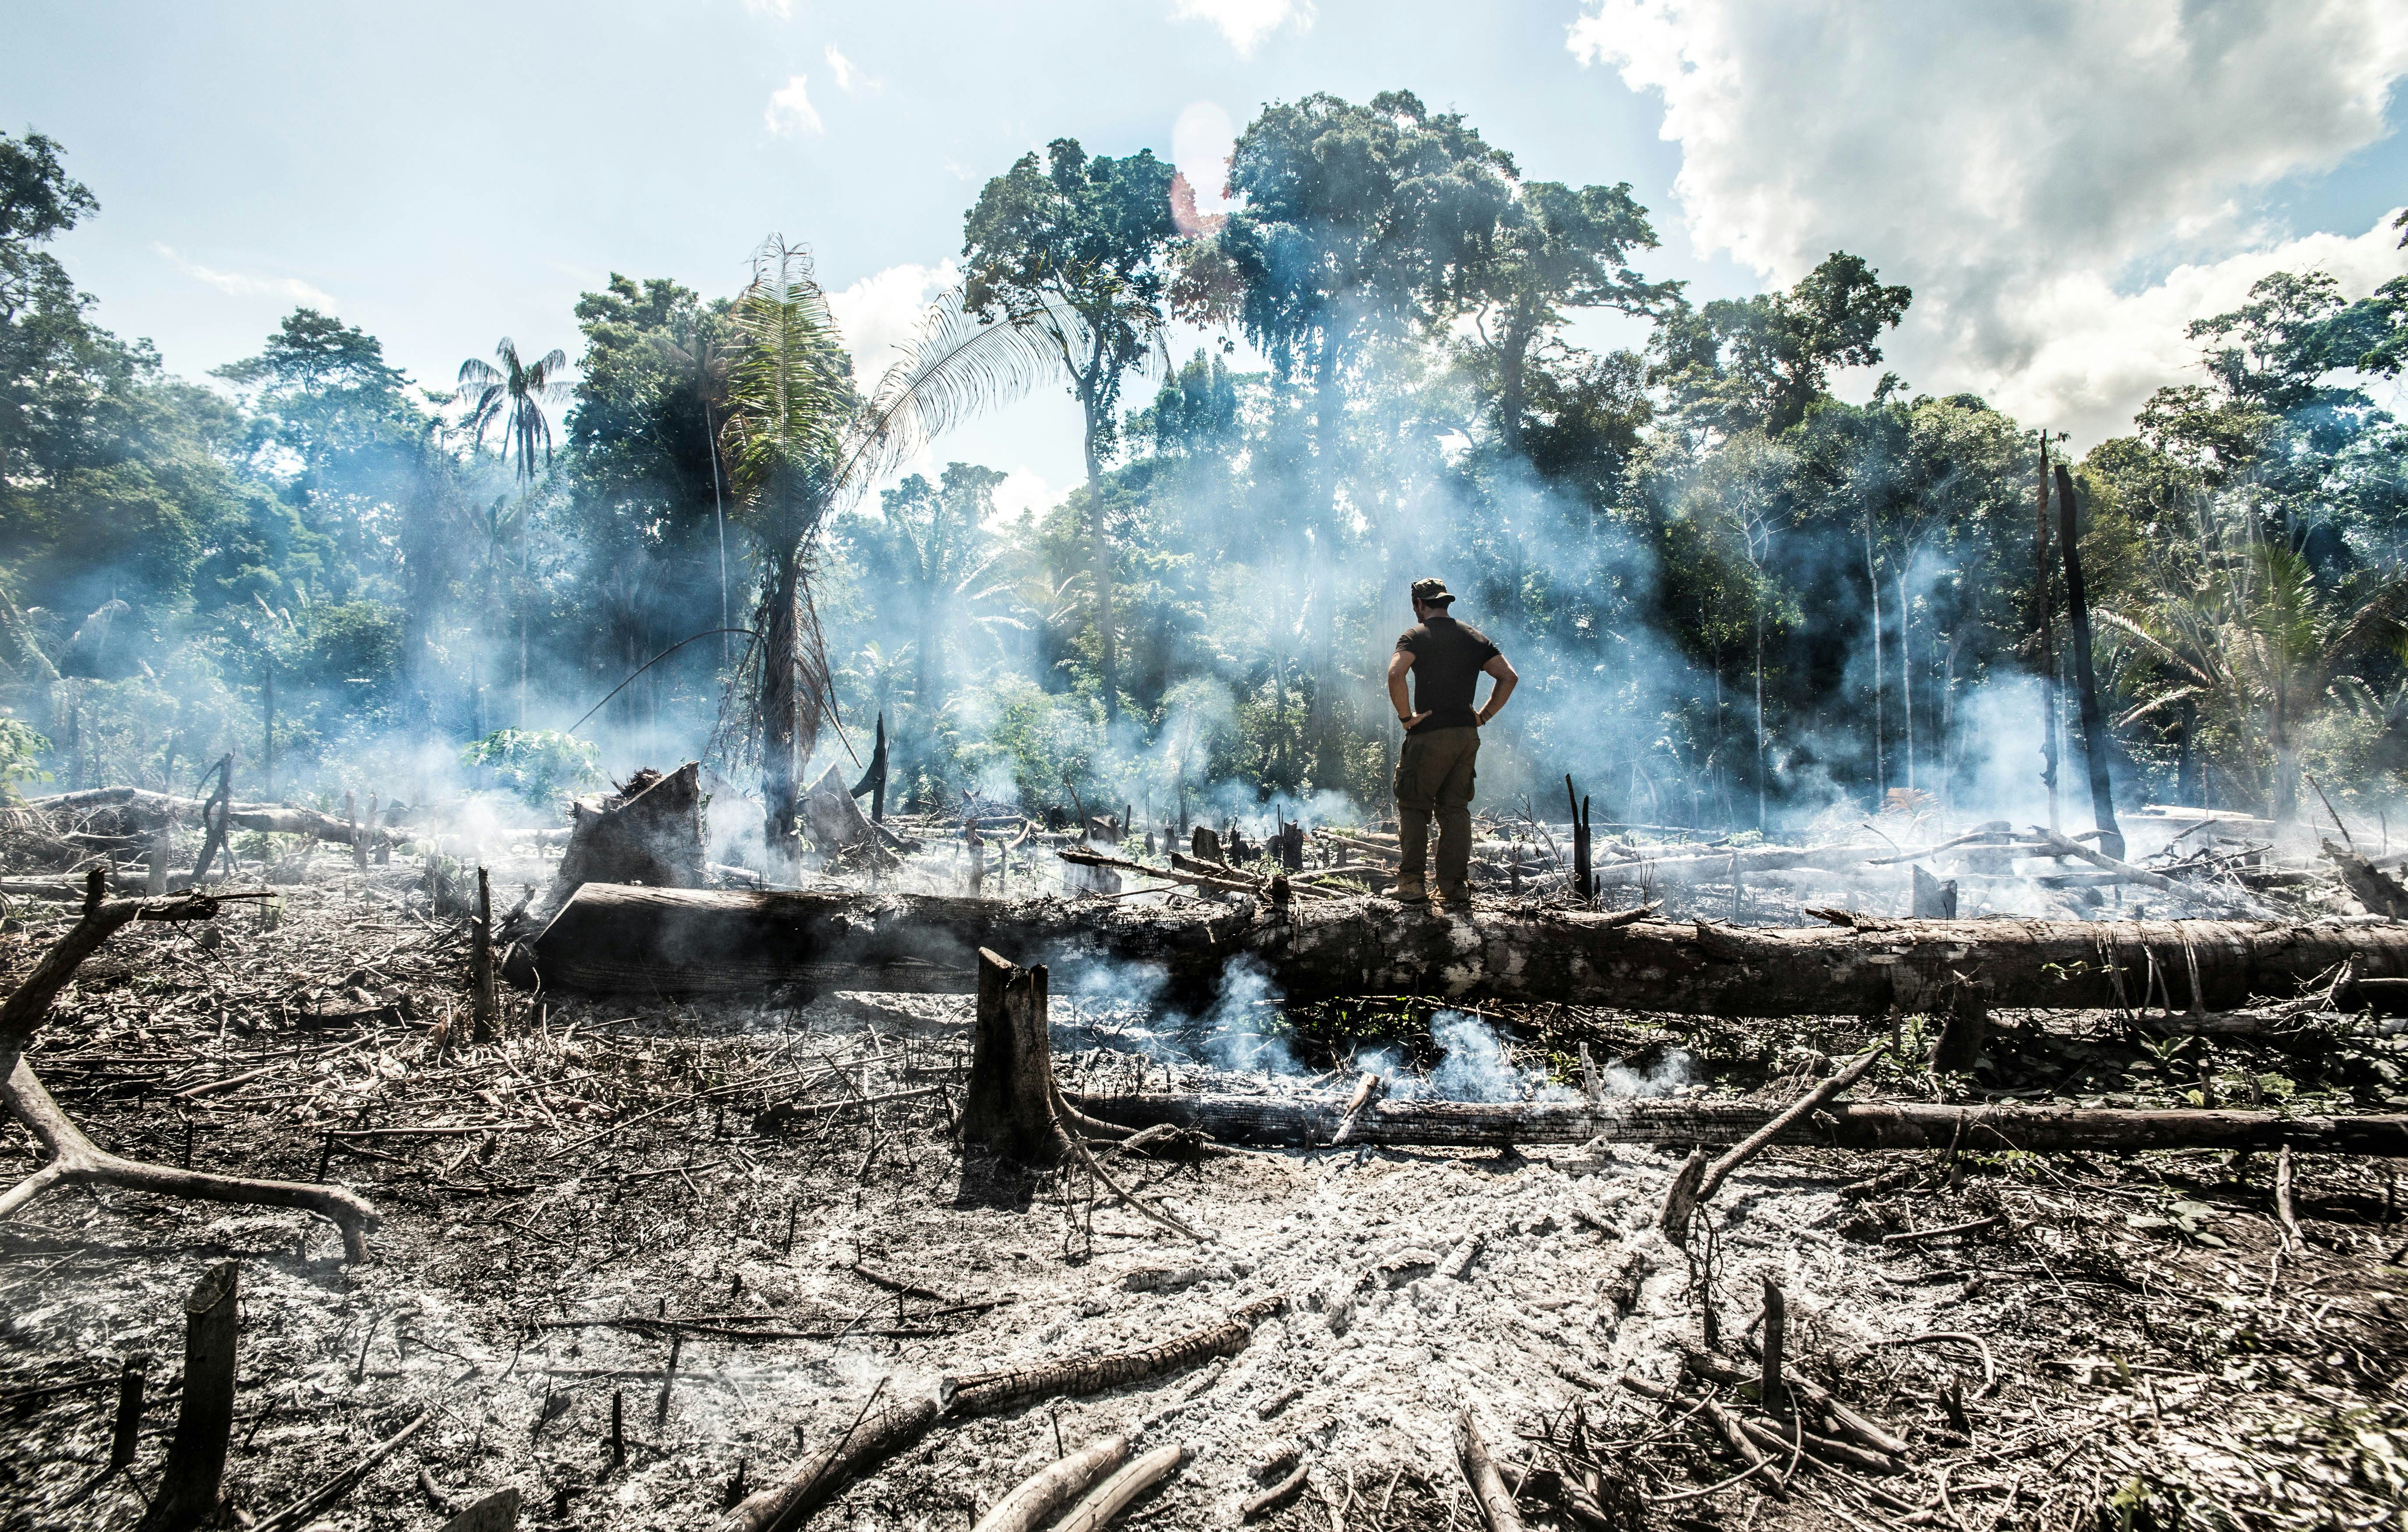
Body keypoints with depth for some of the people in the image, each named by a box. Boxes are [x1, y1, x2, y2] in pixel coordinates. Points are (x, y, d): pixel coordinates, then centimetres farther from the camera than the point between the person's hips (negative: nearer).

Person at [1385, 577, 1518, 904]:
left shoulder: (1416, 636, -3)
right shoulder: (1475, 638, 14)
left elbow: (1395, 674, -21)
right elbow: (1509, 677, 9)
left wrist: (1406, 716, -12)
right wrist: (1484, 716, 10)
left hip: (1429, 734, -5)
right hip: (1467, 735, 5)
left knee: (1413, 806, 5)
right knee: (1455, 808, 10)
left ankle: (1413, 881, 0)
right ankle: (1456, 886, 7)